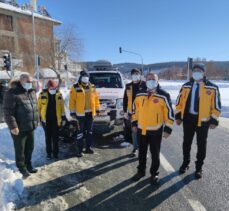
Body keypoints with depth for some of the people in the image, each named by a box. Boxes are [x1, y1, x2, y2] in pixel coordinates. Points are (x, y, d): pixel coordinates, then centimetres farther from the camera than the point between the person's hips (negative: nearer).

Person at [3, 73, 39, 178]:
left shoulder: (32, 92, 9)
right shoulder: (12, 93, -14)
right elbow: (8, 112, -18)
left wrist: (36, 121, 18)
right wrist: (13, 126, -21)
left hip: (30, 127, 7)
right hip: (19, 128, -7)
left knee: (30, 147, 18)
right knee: (20, 149, 7)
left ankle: (28, 165, 36)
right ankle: (22, 168, 25)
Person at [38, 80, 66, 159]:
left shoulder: (59, 94, 0)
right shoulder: (42, 94, -5)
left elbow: (62, 107, 5)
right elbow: (39, 107, 1)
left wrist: (63, 117, 4)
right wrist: (40, 118, 1)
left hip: (56, 120, 1)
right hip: (46, 120, -1)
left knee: (55, 137, 8)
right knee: (48, 137, 11)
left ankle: (55, 153, 21)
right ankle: (49, 153, 24)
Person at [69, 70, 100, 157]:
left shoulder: (92, 87, 9)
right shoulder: (75, 88, -3)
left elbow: (96, 98, 12)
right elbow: (72, 101, -5)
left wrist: (97, 109, 8)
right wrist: (72, 112, -9)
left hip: (90, 113, 4)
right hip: (80, 113, -4)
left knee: (89, 131, 12)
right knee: (80, 132, 0)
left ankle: (88, 148, 25)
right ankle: (80, 150, 9)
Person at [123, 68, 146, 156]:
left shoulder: (144, 85, -2)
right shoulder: (128, 86, 7)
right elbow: (125, 100, 10)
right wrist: (125, 111, 6)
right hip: (131, 112, 4)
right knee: (134, 131, 13)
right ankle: (135, 148, 28)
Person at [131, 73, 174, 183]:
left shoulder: (164, 96, -11)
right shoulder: (140, 95, 2)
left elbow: (169, 113, -9)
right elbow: (135, 110, 13)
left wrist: (168, 129, -10)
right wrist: (134, 123, 12)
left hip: (155, 131, -4)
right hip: (141, 129, 4)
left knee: (155, 153, 12)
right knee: (142, 152, 18)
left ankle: (154, 173, 33)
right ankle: (141, 171, 37)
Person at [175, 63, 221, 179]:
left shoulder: (212, 88, -6)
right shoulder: (186, 86, 3)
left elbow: (216, 105, -4)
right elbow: (179, 102, 7)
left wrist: (214, 120, -7)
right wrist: (178, 116, 4)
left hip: (203, 120, -2)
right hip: (188, 118, 3)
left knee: (201, 144, 10)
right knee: (186, 142, 14)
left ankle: (199, 167, 27)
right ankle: (185, 162, 33)